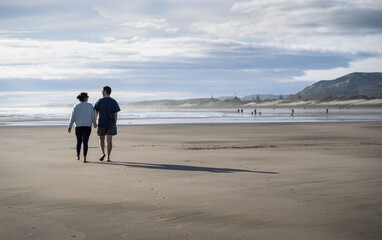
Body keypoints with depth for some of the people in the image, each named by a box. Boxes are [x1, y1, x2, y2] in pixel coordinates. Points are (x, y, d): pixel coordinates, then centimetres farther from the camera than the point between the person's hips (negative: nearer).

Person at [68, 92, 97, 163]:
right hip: (87, 126, -2)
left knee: (79, 141, 18)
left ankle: (78, 156, 33)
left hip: (78, 126, 2)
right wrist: (94, 123, 18)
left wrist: (70, 127, 2)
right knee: (85, 142, -3)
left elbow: (73, 117, -4)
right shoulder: (90, 106, -3)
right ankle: (84, 158, -12)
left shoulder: (76, 106, -1)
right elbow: (93, 116, 0)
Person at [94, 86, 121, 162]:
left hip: (101, 124, -1)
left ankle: (103, 153, -4)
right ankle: (108, 157, -1)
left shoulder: (99, 101, -4)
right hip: (111, 124, 1)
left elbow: (95, 113, -1)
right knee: (109, 140, 1)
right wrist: (114, 125, 9)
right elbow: (115, 115, -1)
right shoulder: (114, 102, 0)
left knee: (101, 139, 16)